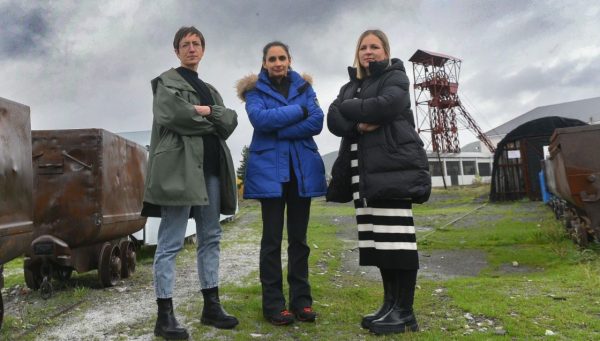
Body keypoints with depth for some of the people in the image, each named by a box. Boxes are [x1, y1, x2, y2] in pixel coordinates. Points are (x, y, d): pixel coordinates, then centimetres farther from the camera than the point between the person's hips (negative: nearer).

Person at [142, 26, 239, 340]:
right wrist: (210, 122, -2)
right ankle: (165, 316, 2)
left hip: (210, 168, 7)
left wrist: (207, 111, -6)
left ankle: (211, 307, 17)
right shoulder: (166, 81, 7)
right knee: (171, 242, -5)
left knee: (210, 238, 8)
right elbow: (171, 114, -14)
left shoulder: (210, 90, 25)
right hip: (179, 167, -7)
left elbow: (231, 121, 9)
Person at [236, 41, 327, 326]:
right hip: (269, 169, -2)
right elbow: (260, 119, -15)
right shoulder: (255, 90, 6)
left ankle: (301, 299, 16)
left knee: (298, 236, 7)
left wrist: (278, 130, -14)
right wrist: (299, 111, -11)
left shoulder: (304, 87, 12)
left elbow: (317, 122, -6)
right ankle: (273, 303, 9)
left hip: (302, 168, 3)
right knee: (272, 237, 0)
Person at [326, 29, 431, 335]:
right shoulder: (350, 87, 23)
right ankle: (390, 303, 14)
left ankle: (405, 311, -1)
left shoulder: (395, 77, 8)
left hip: (394, 164, -5)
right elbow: (334, 121, 6)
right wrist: (359, 123, -13)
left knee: (395, 235, -8)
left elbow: (386, 105, -14)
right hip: (363, 169, 6)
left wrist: (349, 108, -1)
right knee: (376, 238, 4)